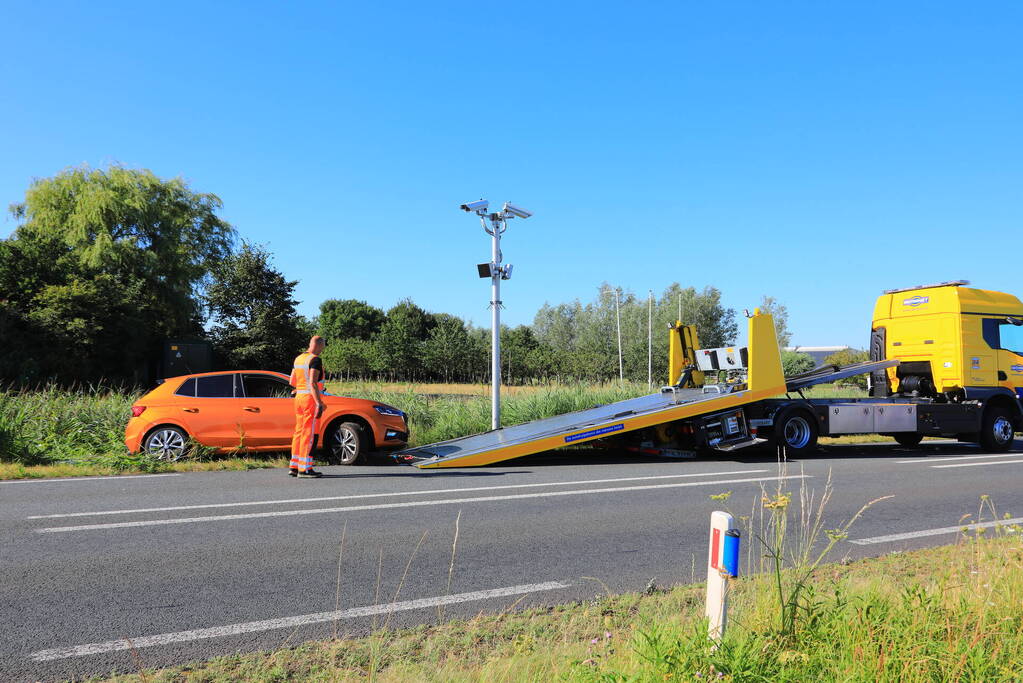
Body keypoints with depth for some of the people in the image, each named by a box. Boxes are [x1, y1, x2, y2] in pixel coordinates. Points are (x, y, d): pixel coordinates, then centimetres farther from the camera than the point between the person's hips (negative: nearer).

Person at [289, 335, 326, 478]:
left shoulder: (299, 358, 14)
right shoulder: (315, 360, -12)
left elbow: (292, 381, 20)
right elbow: (312, 383, -21)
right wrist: (319, 403, -23)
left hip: (299, 397, 9)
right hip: (311, 398, -9)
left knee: (300, 431, 13)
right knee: (309, 434, -7)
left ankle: (294, 466, 17)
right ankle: (304, 469, -7)